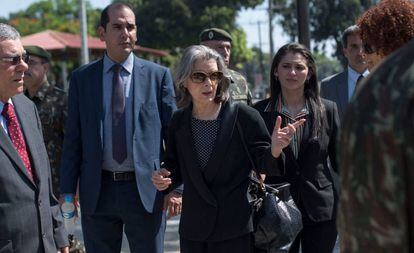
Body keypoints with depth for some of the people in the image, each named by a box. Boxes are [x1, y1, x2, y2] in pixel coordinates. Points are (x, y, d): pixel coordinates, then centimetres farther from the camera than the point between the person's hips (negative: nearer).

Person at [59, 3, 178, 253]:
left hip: (146, 190, -1)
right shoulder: (81, 78, 5)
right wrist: (67, 191, 0)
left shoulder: (158, 75, 1)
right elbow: (73, 139, 5)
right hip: (98, 192, 1)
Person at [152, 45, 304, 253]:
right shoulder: (179, 121, 4)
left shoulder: (243, 115, -6)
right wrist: (164, 178, -6)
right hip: (193, 229, 3)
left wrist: (274, 151, -24)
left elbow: (262, 163, -4)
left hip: (236, 230, -3)